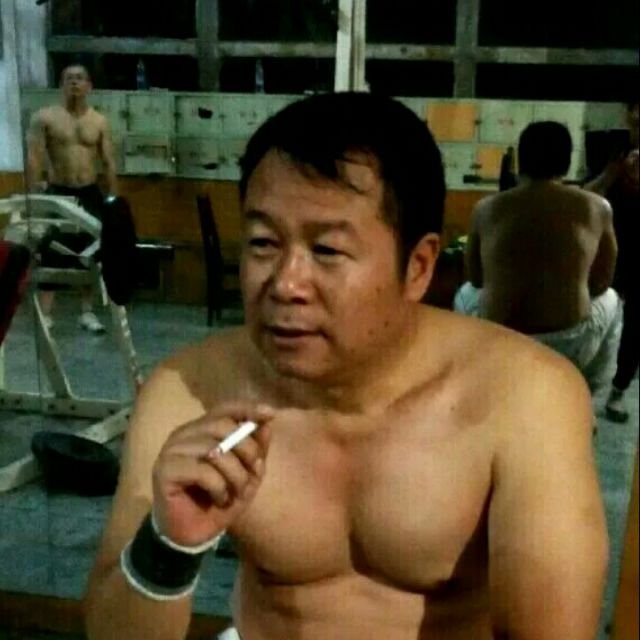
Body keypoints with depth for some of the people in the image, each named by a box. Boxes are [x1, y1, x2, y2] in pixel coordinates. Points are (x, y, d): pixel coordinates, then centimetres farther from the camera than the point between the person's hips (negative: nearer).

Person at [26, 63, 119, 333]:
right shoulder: (44, 117, -3)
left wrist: (113, 200, 0)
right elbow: (33, 159, -8)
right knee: (51, 255, -5)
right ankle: (45, 315, 0)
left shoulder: (99, 121, 5)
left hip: (90, 194, 3)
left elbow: (109, 163, 5)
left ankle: (87, 313, 19)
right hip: (57, 194, -3)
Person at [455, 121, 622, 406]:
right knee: (610, 301, 34)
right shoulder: (597, 207, -5)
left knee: (465, 295, 35)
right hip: (570, 349, 0)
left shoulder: (486, 208, -2)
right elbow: (601, 284, 6)